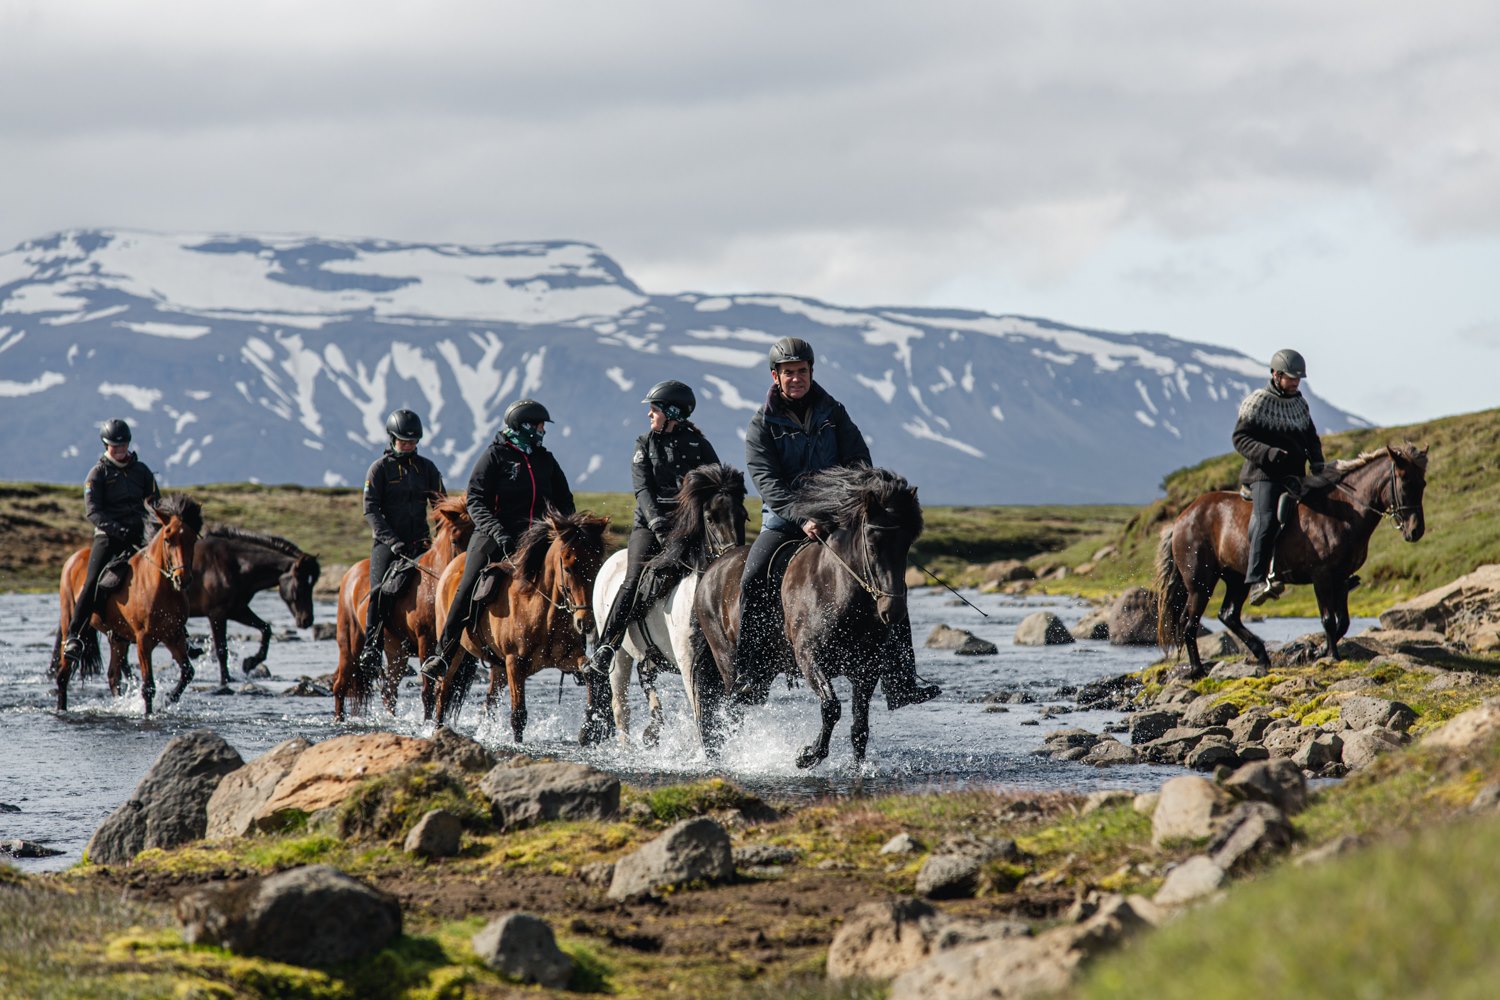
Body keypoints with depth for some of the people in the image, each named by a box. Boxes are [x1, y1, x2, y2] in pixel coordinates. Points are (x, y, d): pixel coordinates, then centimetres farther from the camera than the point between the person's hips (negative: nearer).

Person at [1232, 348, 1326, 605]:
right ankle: (1256, 583, -35)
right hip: (1264, 474, -7)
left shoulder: (1300, 404, 18)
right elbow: (1240, 439, -6)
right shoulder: (1258, 402, -1)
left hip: (1294, 475, 7)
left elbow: (1311, 438, 27)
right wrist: (1268, 453, -22)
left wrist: (1317, 463, 6)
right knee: (1267, 519, -27)